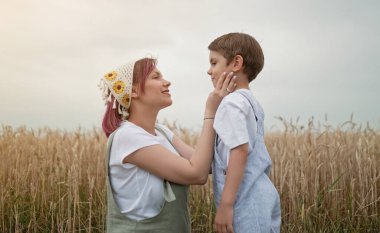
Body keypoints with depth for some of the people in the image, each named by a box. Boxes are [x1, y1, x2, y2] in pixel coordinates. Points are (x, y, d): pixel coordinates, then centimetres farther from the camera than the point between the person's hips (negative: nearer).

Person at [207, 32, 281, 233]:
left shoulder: (231, 103, -12)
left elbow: (240, 150, -22)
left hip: (247, 206, -9)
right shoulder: (252, 103, 16)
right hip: (263, 200, 9)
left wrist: (225, 205, -23)